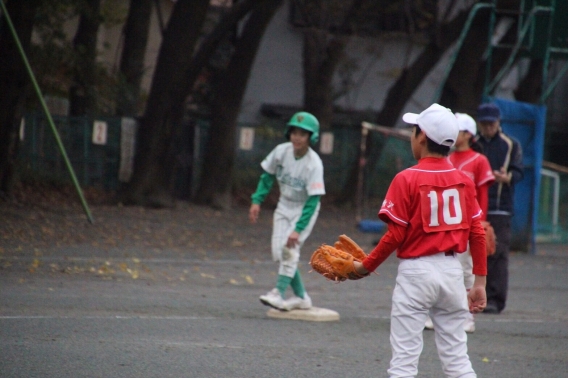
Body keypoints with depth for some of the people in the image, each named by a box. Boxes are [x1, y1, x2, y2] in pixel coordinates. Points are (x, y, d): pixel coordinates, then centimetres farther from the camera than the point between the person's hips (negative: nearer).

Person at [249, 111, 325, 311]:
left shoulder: (314, 164, -27)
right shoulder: (281, 152, -14)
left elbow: (313, 200, -27)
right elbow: (267, 176, 4)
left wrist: (298, 229, -31)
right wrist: (257, 200, -6)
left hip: (304, 210, -5)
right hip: (284, 205, 5)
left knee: (290, 249, -21)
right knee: (279, 252, -1)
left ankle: (278, 294, -23)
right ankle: (301, 297, 9)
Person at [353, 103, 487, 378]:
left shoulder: (407, 180, -9)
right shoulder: (463, 180, 4)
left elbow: (396, 236, -11)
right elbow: (477, 233, 4)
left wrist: (366, 267, 1)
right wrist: (480, 282, 10)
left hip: (416, 270, -5)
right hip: (452, 270, 5)